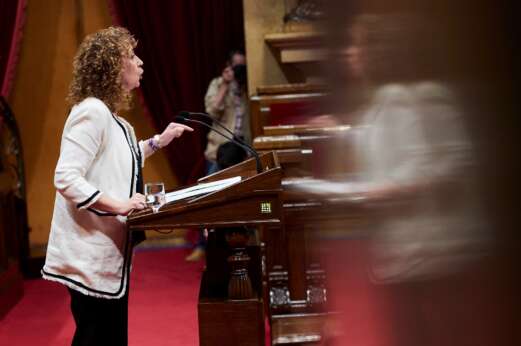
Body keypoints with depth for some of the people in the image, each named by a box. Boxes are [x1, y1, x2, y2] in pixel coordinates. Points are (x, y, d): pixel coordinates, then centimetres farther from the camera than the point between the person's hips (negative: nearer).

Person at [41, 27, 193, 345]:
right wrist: (116, 205, -27)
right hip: (90, 256, -10)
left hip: (109, 252, 10)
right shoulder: (92, 112, -17)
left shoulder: (109, 116, 13)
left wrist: (158, 142, 23)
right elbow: (66, 178, -24)